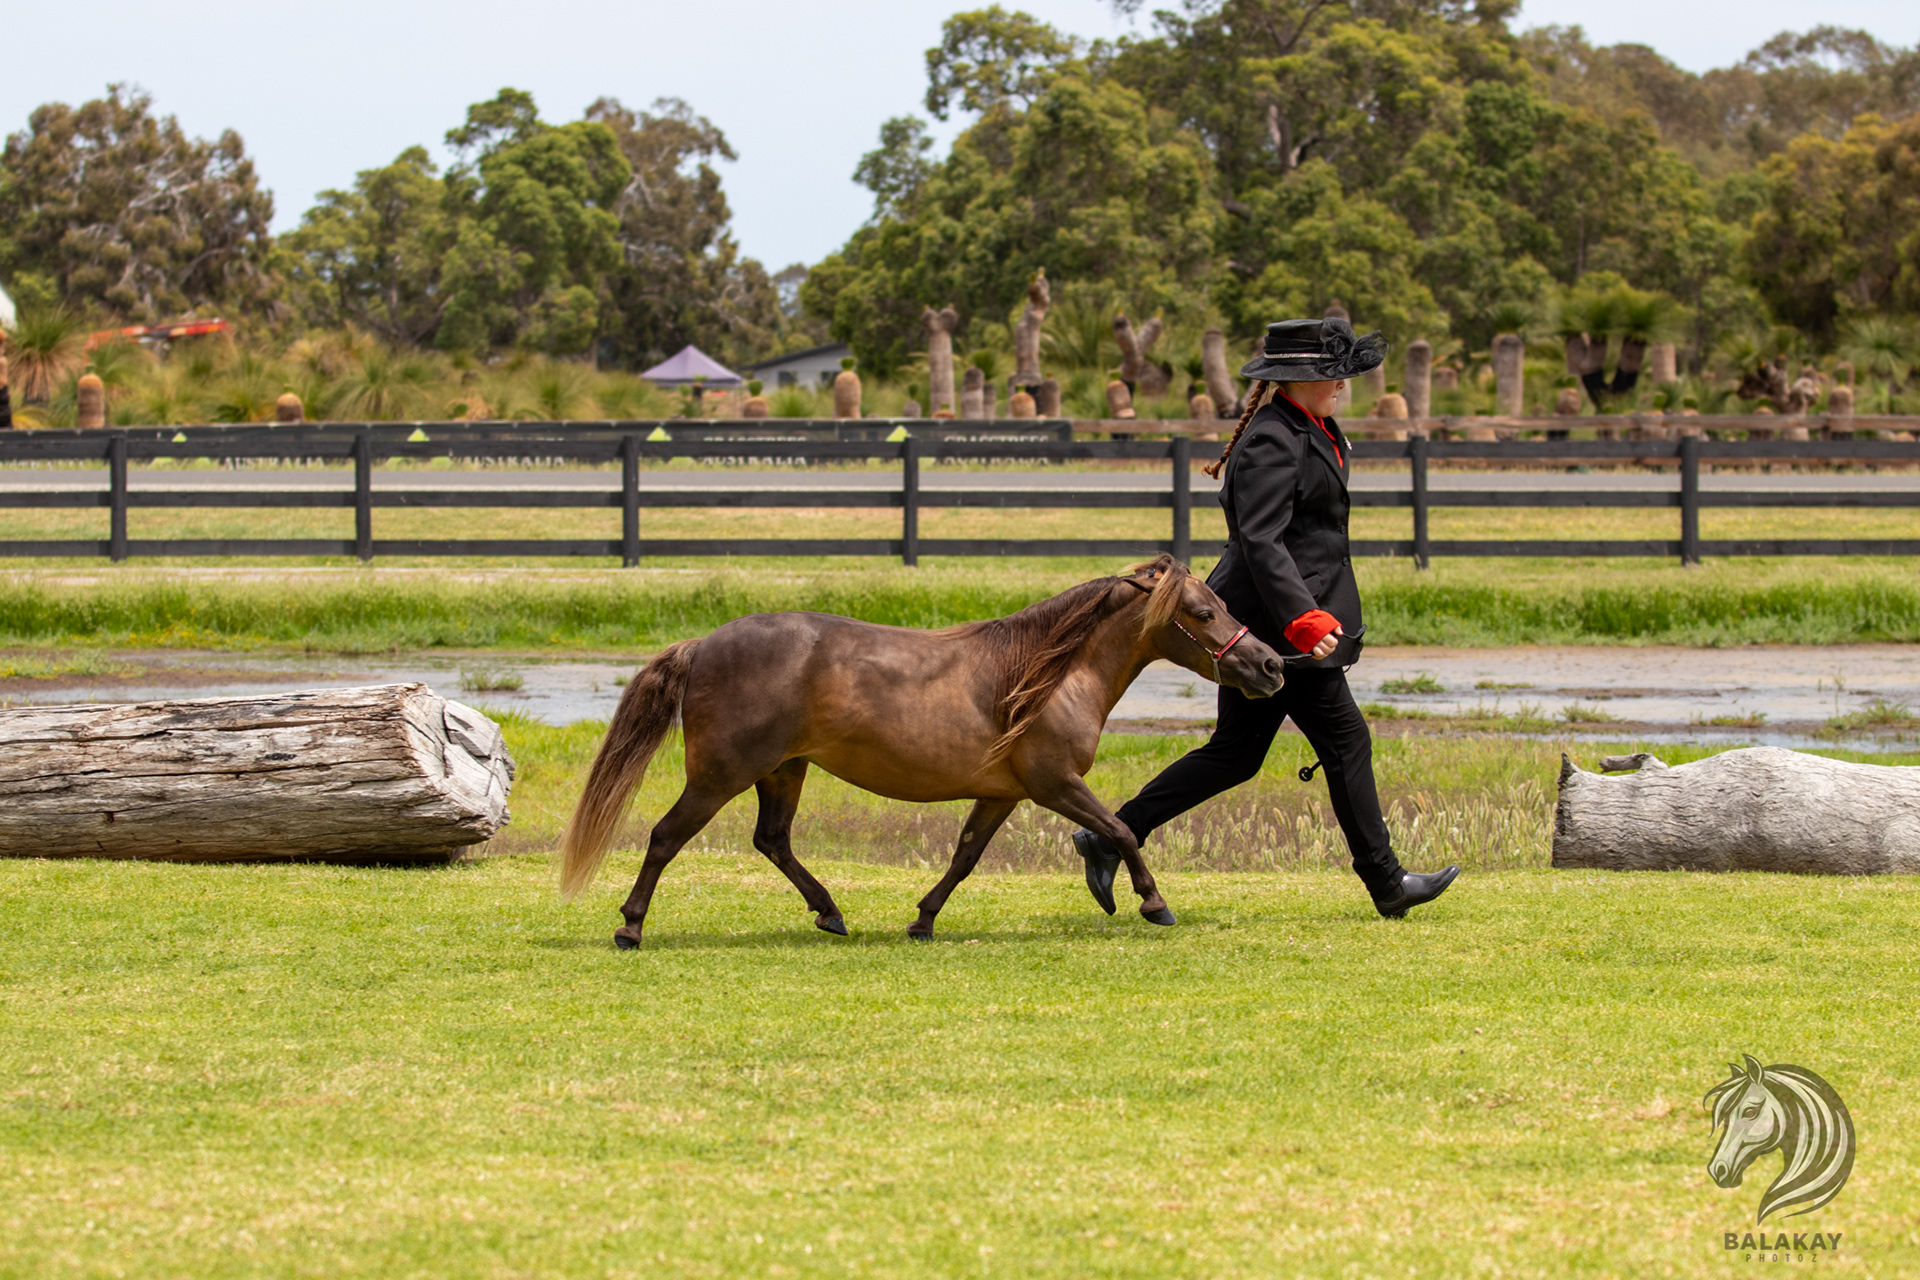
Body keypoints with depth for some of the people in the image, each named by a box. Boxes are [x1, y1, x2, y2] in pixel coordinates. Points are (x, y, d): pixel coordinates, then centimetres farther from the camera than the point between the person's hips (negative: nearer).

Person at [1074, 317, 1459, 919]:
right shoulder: (1272, 444, -18)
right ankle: (1387, 885, 6)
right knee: (1346, 740, -2)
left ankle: (1111, 837, 11)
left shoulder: (1310, 431, 15)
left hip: (1261, 622, 11)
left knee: (1235, 755, 12)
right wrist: (1305, 620, -33)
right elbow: (1261, 543, -26)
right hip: (1274, 621, -11)